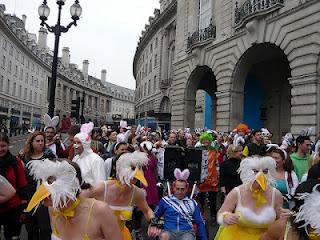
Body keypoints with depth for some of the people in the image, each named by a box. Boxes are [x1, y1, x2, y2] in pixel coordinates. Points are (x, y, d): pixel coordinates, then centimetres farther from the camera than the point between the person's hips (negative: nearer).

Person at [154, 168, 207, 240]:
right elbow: (154, 216, 14)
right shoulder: (165, 200, 10)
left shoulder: (192, 203, 14)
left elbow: (200, 223, 16)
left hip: (186, 232, 1)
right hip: (169, 231, 0)